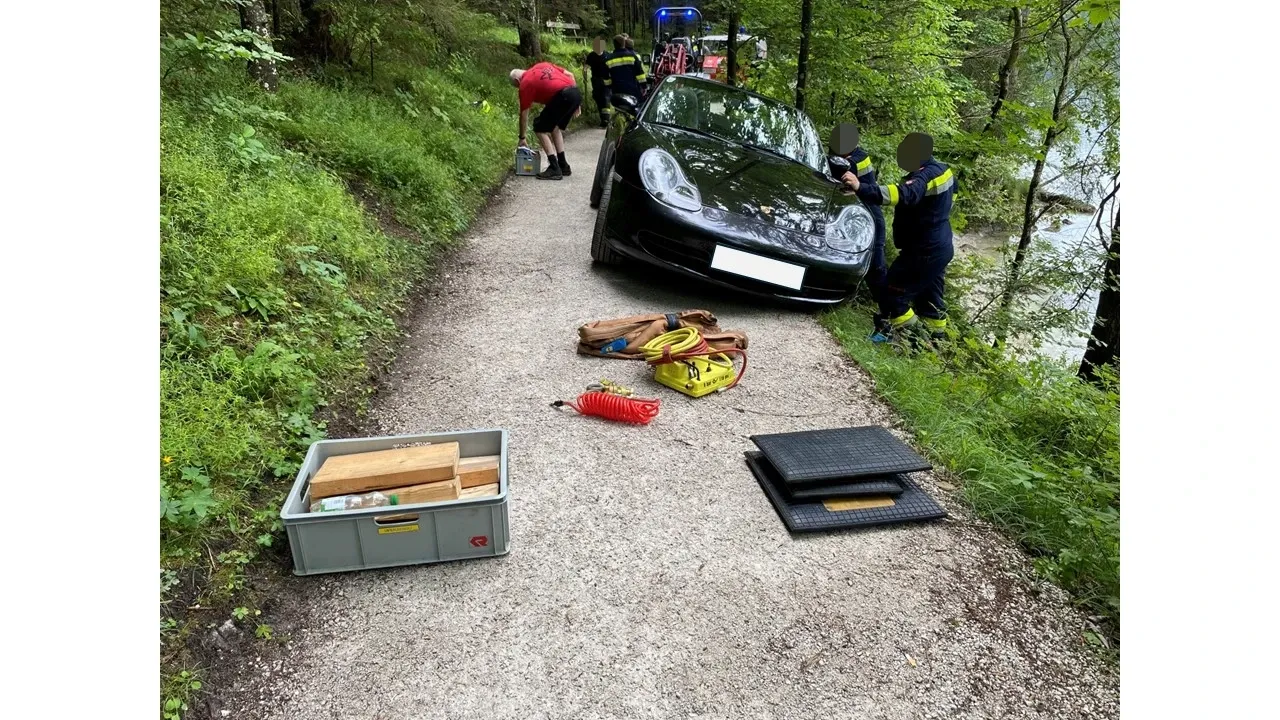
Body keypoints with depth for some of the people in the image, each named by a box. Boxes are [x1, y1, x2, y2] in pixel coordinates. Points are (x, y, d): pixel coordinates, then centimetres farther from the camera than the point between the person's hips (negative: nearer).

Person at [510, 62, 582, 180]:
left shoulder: (525, 83, 9)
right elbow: (570, 75, 23)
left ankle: (554, 169, 0)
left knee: (540, 128, 6)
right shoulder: (542, 65, 27)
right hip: (576, 92, 8)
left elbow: (524, 114, 12)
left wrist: (522, 138, 23)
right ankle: (563, 166, 25)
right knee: (555, 127, 25)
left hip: (562, 96, -8)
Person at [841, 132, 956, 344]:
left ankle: (906, 329, 8)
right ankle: (936, 334, 38)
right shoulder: (941, 170, 7)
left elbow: (904, 195, -46)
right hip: (939, 247, 11)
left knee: (892, 292, -3)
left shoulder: (925, 176, -26)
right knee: (929, 293, 24)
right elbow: (951, 193, 27)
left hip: (924, 250, -11)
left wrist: (862, 188, -59)